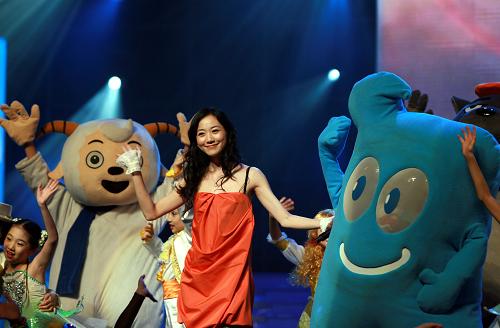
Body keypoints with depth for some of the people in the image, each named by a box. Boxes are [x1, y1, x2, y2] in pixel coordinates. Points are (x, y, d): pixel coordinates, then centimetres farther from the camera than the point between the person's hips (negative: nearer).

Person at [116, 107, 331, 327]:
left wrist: (324, 223, -11)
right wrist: (135, 171, 7)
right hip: (197, 275, 3)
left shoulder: (249, 176, 3)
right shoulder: (194, 178, 12)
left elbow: (285, 219, 0)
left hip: (232, 276, -3)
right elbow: (151, 212, 11)